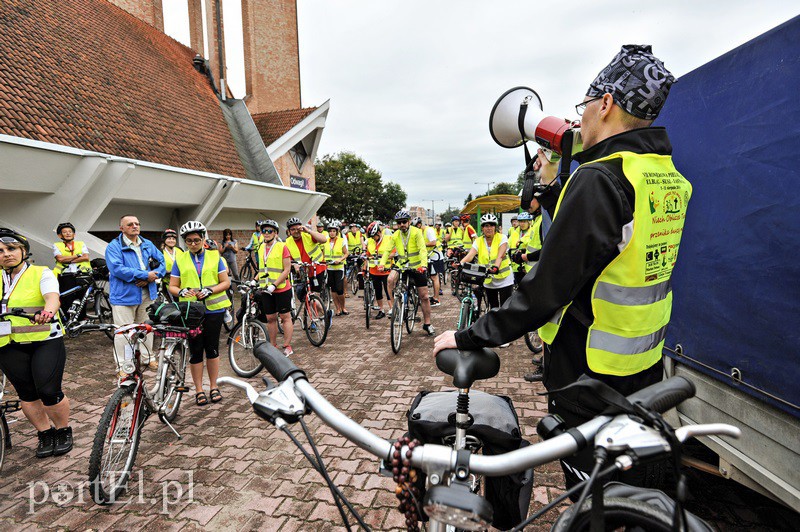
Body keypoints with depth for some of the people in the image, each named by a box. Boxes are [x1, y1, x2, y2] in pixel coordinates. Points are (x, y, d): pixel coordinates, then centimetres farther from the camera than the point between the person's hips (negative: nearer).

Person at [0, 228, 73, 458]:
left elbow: (53, 298, -23)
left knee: (49, 393, -7)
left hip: (46, 342, -4)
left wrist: (47, 312, -43)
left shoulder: (41, 273, -6)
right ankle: (45, 434, 27)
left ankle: (63, 431, 16)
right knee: (27, 394, 10)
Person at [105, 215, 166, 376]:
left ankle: (148, 357, 33)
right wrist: (145, 274, -19)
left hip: (147, 294, 5)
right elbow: (117, 269, -18)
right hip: (124, 295, -5)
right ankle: (122, 367, 9)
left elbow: (161, 262, 7)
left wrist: (152, 277, -13)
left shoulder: (148, 244, 12)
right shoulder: (114, 246, -5)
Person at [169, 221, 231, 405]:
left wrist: (209, 291, -14)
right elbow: (172, 287, 6)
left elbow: (226, 282, 2)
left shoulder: (215, 256, 5)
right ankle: (199, 390, 17)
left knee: (212, 348, 6)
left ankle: (213, 387, 20)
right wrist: (182, 292, -16)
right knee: (195, 350, 5)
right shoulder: (180, 260, 7)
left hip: (213, 309, 0)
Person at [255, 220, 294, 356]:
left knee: (285, 317, 2)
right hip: (266, 290, 6)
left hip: (282, 289, -6)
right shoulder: (261, 248, 11)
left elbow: (287, 270, -13)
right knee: (270, 318, 10)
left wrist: (274, 285, -19)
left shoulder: (282, 247, -9)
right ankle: (273, 346, 20)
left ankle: (287, 347, 10)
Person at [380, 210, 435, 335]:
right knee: (390, 279, -30)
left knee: (424, 296, 2)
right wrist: (382, 263, -23)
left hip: (416, 267, -2)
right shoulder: (395, 235, -1)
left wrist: (423, 265, -38)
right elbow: (387, 250, -5)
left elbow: (423, 249, -22)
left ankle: (427, 324, 17)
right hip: (401, 265, 2)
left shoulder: (416, 232, -12)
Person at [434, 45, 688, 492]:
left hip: (589, 377, -9)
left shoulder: (600, 179, -24)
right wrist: (553, 189, 15)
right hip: (644, 371, 9)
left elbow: (547, 289, -27)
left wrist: (469, 338, -18)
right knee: (629, 494, 28)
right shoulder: (671, 178, 5)